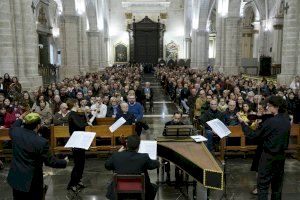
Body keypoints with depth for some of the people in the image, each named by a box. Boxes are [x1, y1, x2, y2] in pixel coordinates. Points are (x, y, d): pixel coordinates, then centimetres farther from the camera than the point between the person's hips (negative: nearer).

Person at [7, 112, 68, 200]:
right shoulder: (41, 142, -26)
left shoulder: (16, 132, -10)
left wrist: (20, 119, 31)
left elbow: (12, 129, 18)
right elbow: (50, 161, -17)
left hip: (15, 177, 6)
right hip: (31, 181, -6)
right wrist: (64, 162, 0)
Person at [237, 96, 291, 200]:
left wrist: (243, 123, -9)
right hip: (281, 155, 7)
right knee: (277, 181, 19)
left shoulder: (271, 121, -22)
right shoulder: (287, 120, 1)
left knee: (263, 183, 3)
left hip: (269, 156, -7)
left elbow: (254, 135, -17)